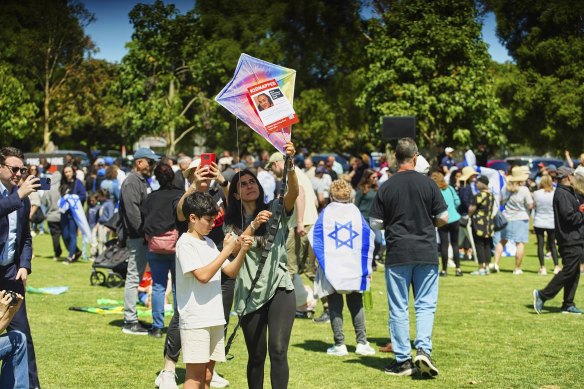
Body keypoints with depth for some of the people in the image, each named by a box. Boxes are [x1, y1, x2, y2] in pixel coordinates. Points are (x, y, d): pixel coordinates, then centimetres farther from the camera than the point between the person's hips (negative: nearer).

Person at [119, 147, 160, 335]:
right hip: (137, 237, -11)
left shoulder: (141, 181, 20)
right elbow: (132, 211, -21)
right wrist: (144, 232, -21)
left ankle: (131, 319, 19)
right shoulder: (132, 182, -12)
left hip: (141, 237, 11)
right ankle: (130, 322, -4)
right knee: (133, 277, -7)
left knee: (135, 277, 13)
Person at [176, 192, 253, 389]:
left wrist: (242, 250, -2)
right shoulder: (185, 243, -10)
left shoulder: (208, 243, 14)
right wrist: (226, 250, -17)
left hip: (215, 319, 8)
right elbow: (203, 276, -21)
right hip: (195, 320, -8)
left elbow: (231, 272, 15)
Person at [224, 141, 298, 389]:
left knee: (278, 350, -15)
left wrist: (290, 164, -32)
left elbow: (293, 193, -16)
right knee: (256, 356, 10)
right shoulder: (232, 223, 8)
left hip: (279, 290, -2)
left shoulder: (276, 210, 4)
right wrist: (254, 225, -24)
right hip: (249, 295, 2)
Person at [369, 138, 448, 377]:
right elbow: (443, 218, 1)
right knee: (425, 305, 9)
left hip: (397, 254, 0)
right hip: (426, 253, 0)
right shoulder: (428, 184, -3)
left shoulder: (386, 187, -3)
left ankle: (402, 360, 10)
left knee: (398, 308, 7)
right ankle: (423, 349, -8)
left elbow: (375, 223, 0)